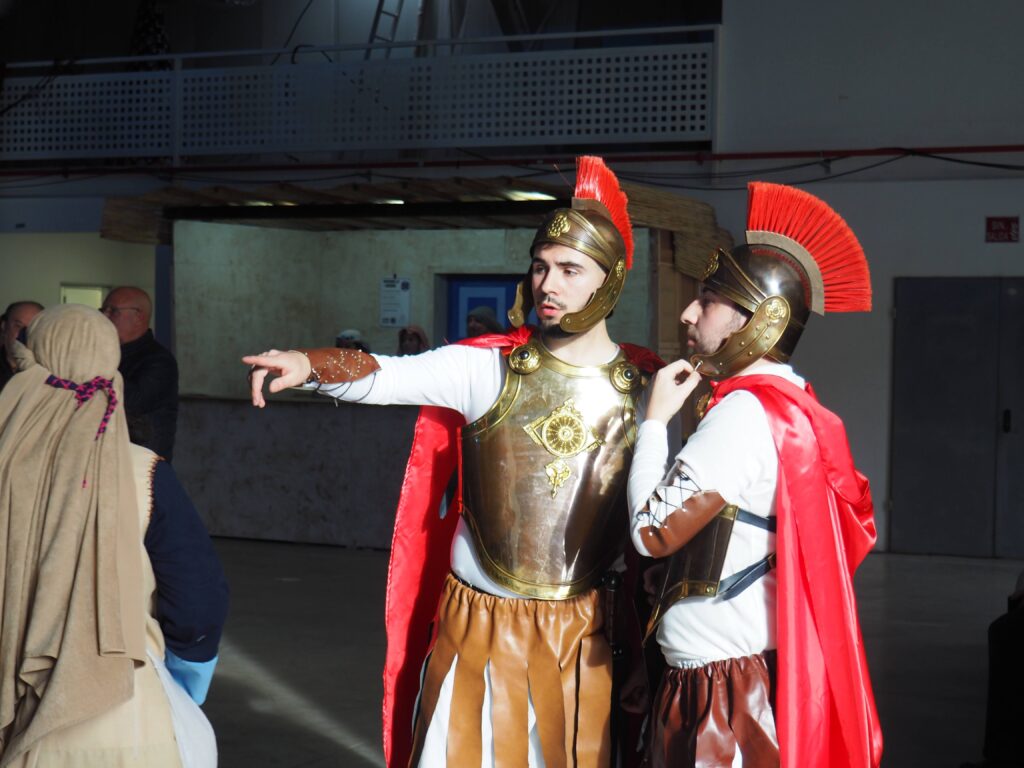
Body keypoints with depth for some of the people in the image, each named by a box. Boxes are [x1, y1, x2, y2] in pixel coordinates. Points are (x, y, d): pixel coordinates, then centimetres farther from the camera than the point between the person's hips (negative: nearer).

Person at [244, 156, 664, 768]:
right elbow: (386, 376, -19)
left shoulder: (648, 388, 0)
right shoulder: (487, 369, -5)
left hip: (582, 632, 2)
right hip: (479, 624, -1)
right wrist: (312, 364, -36)